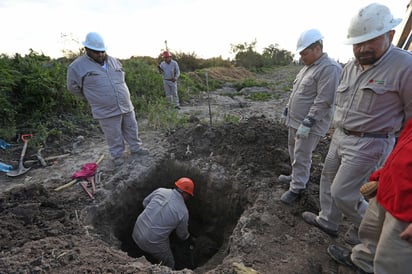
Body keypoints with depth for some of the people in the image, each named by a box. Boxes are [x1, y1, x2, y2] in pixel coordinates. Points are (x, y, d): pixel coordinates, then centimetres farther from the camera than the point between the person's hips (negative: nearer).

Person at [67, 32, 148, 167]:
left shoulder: (113, 60, 7)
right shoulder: (77, 66, -7)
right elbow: (73, 87, 4)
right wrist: (93, 97, 10)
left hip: (126, 106, 5)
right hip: (106, 111, -4)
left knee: (131, 130, 15)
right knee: (114, 136, 6)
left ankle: (136, 149, 33)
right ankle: (117, 155, 26)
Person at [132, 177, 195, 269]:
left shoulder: (160, 191, -9)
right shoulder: (183, 211, -16)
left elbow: (145, 202, 7)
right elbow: (182, 234, 2)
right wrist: (189, 238, 24)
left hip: (136, 233, 5)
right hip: (153, 243, -5)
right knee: (169, 265, 21)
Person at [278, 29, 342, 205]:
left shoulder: (329, 68, -16)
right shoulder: (307, 67, 13)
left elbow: (323, 101, -22)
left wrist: (307, 123, -24)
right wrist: (287, 110, 21)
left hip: (309, 125, -9)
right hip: (295, 121, 9)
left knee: (301, 157, -1)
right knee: (294, 152, 18)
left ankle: (297, 188, 13)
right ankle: (297, 177, 36)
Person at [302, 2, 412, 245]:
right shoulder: (350, 67, 7)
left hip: (369, 145, -8)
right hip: (340, 137, 8)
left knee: (343, 193, 0)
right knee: (329, 181, 17)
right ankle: (328, 221, 37)